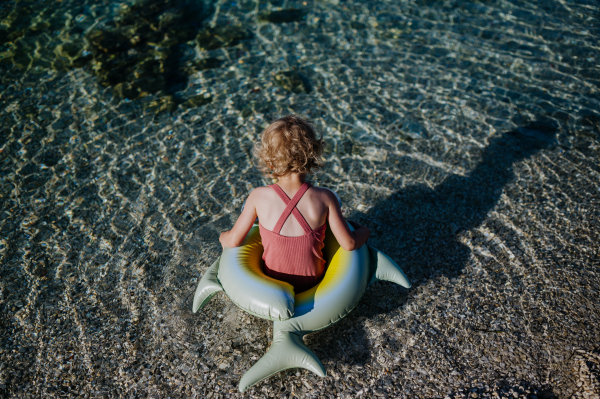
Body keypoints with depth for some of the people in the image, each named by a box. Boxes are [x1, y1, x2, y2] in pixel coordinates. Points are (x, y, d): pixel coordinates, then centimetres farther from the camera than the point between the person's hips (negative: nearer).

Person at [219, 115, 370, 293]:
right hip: (314, 282, 0)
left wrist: (223, 237, 11)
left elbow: (233, 240, -14)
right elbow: (349, 243, -17)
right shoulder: (324, 198, -24)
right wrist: (364, 230, 5)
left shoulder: (259, 196, -24)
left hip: (273, 284, 0)